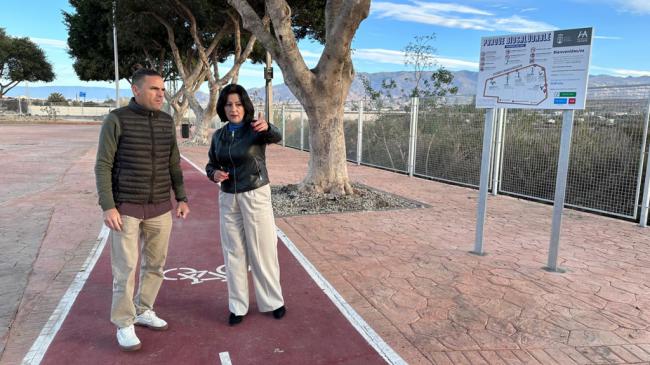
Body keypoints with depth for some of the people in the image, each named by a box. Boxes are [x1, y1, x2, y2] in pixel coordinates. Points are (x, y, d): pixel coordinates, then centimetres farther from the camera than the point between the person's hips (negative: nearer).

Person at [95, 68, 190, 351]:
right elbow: (103, 166, -10)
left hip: (160, 206, 5)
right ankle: (124, 324, 14)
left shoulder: (167, 122, 5)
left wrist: (182, 199, 6)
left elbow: (173, 164, 11)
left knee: (155, 263, 11)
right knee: (125, 267, -2)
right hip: (126, 207, -5)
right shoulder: (116, 120, -10)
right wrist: (107, 207, -17)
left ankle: (143, 311, 30)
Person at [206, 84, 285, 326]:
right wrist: (214, 174, -10)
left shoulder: (256, 129, -10)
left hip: (256, 196, -4)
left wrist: (266, 128, -55)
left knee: (262, 251, 4)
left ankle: (273, 301, 22)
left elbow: (276, 137, -32)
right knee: (233, 253, 9)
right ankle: (237, 306, 22)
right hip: (228, 199, 4)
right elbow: (211, 164, 14)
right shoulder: (218, 136, 4)